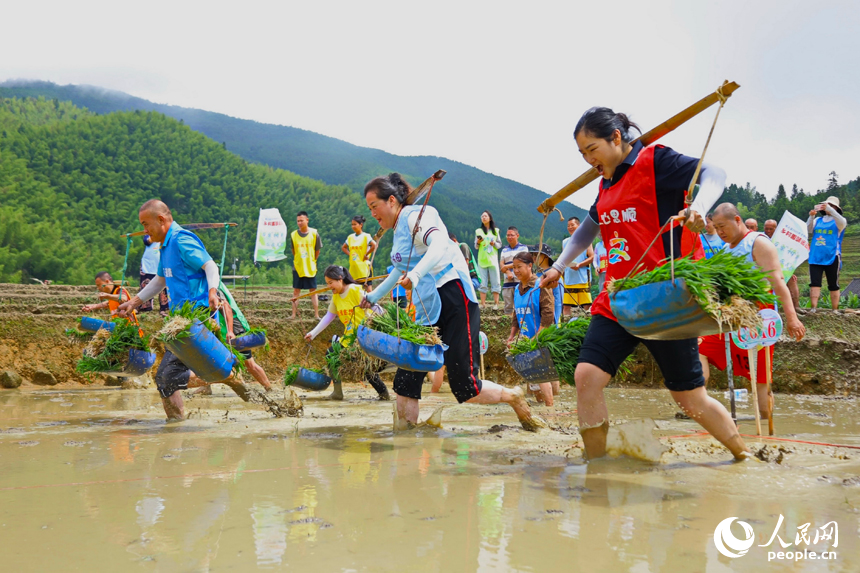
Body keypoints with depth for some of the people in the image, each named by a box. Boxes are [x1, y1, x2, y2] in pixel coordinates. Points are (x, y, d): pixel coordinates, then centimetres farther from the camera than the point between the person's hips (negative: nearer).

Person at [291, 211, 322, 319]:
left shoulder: (314, 234, -5)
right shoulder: (293, 235, 0)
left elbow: (318, 250, 5)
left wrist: (312, 261, 9)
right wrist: (298, 260, 11)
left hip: (311, 268, -2)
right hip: (297, 267, 2)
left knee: (313, 291, 3)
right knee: (296, 291, 3)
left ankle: (316, 314, 5)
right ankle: (294, 314, 6)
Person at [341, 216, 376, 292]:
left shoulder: (366, 236, -7)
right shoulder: (350, 237, 10)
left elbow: (374, 245, -21)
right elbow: (343, 247, 24)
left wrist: (366, 254, -14)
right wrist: (349, 254, 9)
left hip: (364, 267, -6)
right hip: (353, 268, 6)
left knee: (368, 288, -9)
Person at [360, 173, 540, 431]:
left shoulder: (416, 215, -8)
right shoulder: (398, 231, 19)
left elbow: (440, 244, -30)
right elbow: (400, 272, 38)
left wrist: (416, 274, -46)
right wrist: (372, 297, 48)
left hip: (454, 302, -9)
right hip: (427, 311, 9)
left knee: (464, 386, -10)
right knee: (405, 380, -3)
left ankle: (514, 398, 13)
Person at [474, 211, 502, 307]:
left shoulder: (496, 231, 11)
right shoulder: (478, 231, 11)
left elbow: (500, 245, 11)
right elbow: (476, 247, 10)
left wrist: (494, 244, -9)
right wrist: (478, 242, -10)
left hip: (493, 260, 0)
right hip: (482, 260, 0)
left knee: (496, 283, -3)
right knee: (483, 284, -2)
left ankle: (496, 304, 1)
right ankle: (482, 305, -1)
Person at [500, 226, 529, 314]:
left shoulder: (523, 248, 6)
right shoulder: (504, 250, 18)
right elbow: (502, 266, 9)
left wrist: (507, 266, -4)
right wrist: (508, 272, -12)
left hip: (520, 281, -4)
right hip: (507, 283, 4)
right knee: (508, 307, 3)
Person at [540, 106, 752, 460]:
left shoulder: (655, 161, -7)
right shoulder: (608, 183, 16)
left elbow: (713, 174, -20)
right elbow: (590, 227, 33)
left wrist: (697, 207, -40)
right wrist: (559, 267, 32)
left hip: (665, 301, -7)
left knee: (690, 397, 0)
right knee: (587, 375, -10)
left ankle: (744, 458, 22)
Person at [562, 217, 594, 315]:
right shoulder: (565, 242, 16)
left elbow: (592, 257, -3)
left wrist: (579, 265, -16)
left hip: (583, 278, -4)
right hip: (568, 279, 4)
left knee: (586, 305, -3)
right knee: (566, 305, 0)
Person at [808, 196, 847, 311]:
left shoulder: (839, 221, 5)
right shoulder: (818, 220, 15)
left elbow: (842, 223, -18)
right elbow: (808, 230, 2)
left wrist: (829, 209, -29)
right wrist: (811, 217, -14)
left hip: (832, 258, -3)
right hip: (815, 257, 3)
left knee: (833, 286, 2)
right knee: (814, 283, -7)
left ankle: (834, 311, 5)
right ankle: (813, 309, -12)